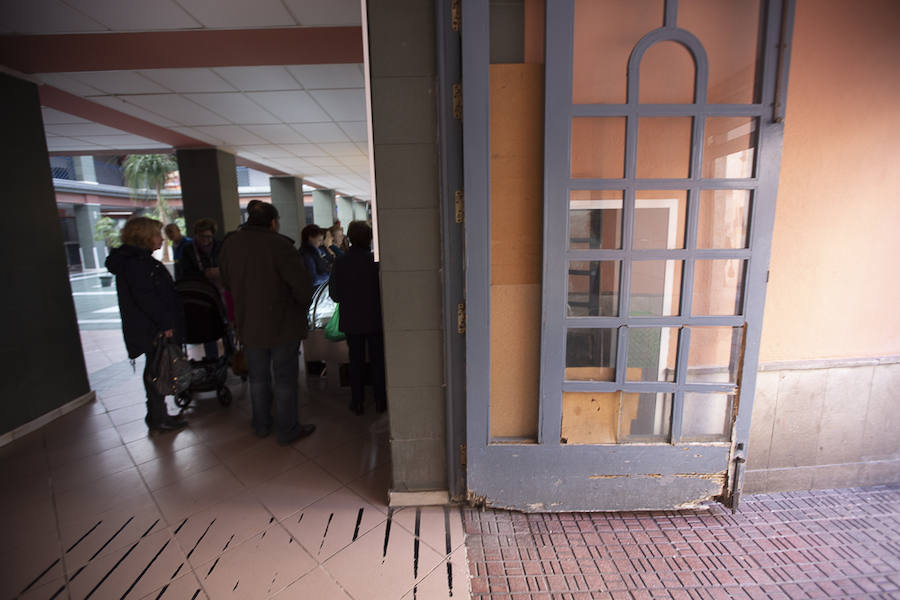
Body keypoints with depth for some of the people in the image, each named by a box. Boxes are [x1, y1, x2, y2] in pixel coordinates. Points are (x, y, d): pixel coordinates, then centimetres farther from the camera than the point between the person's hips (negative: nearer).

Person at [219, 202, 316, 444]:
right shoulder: (278, 244, -18)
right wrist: (302, 306, -6)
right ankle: (287, 430, 17)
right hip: (282, 324, -6)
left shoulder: (230, 244, 2)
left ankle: (262, 425, 34)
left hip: (248, 324, 6)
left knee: (258, 377, 20)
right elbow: (301, 283, -23)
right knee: (285, 378, 6)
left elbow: (226, 282, 14)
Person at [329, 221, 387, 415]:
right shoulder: (376, 260, -12)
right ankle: (381, 402, 19)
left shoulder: (340, 262, -7)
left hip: (351, 321, 2)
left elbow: (334, 294, -3)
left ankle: (357, 403, 20)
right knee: (378, 360, 11)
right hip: (375, 319, -1)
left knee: (356, 361, 12)